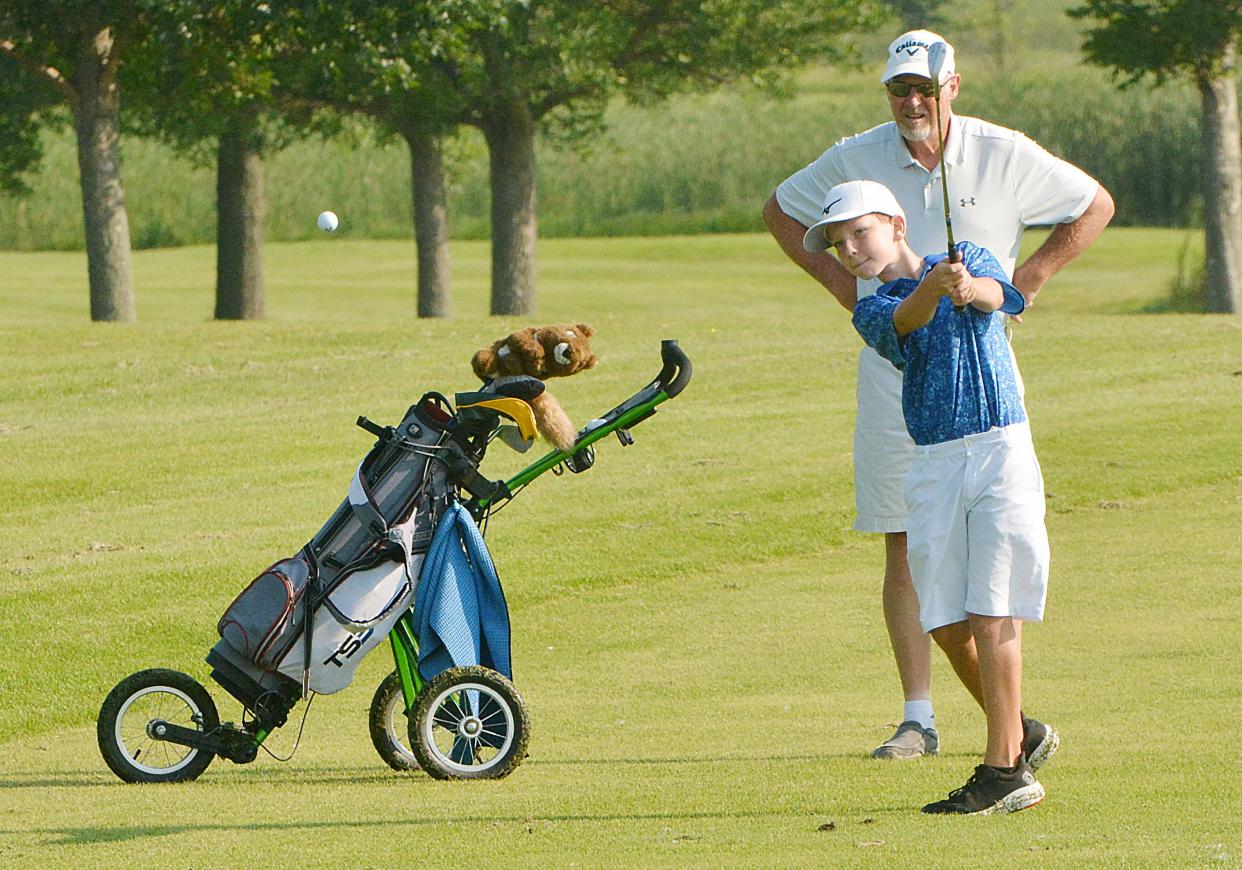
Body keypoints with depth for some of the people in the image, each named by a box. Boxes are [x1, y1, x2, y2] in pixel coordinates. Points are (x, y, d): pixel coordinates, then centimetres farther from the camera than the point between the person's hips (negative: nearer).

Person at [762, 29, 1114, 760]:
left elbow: (1096, 206, 10)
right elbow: (782, 211, 19)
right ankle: (918, 719, 2)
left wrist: (1027, 281, 1)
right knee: (904, 547, -1)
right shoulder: (857, 159, 2)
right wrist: (843, 283, 8)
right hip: (892, 369, 2)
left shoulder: (1006, 157, -2)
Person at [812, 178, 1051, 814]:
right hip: (934, 468, 4)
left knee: (991, 616, -11)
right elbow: (908, 318, -17)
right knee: (948, 625, 3)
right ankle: (1016, 732, 24)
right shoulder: (874, 312, 7)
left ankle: (1004, 770, -11)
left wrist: (969, 287, -43)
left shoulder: (972, 260, 5)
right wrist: (933, 285, -40)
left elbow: (996, 294, -18)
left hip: (1001, 451, -4)